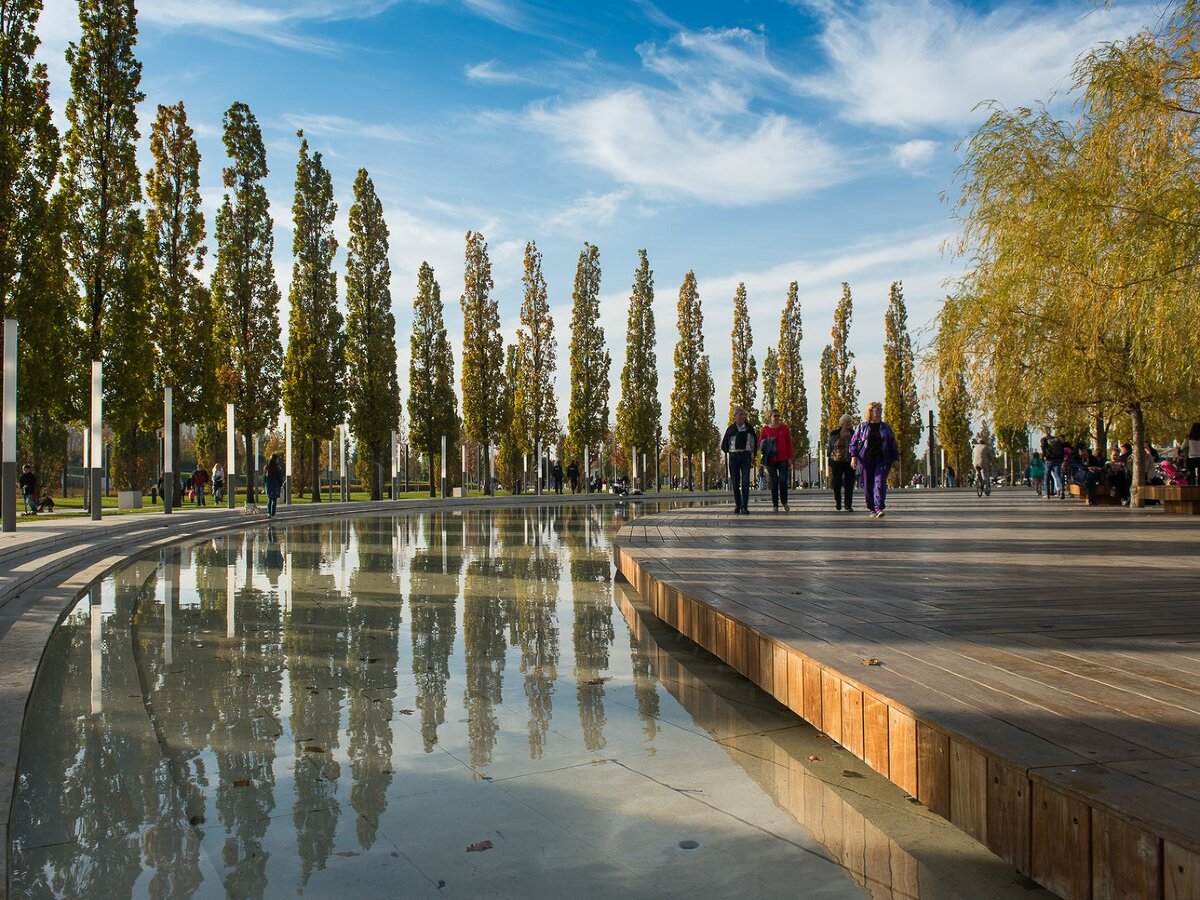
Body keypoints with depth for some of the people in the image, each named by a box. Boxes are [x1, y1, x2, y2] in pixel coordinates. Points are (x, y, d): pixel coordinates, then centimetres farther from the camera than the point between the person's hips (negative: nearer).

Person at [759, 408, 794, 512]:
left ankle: (784, 502, 15)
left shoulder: (784, 428, 7)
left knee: (783, 481, -7)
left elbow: (789, 443, 8)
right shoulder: (765, 429, 4)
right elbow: (760, 443, 9)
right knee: (774, 482, 0)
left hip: (783, 458, 0)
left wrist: (790, 458, 2)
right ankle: (775, 505, 6)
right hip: (771, 459, 0)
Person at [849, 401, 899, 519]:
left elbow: (893, 444, 17)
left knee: (880, 483, -13)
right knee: (868, 486, 3)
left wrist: (895, 458, 10)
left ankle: (879, 509, -19)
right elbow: (853, 442, 5)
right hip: (865, 460, 0)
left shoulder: (886, 427, 12)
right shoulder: (862, 426, 6)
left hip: (882, 461, 0)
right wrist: (853, 456, -6)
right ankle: (871, 509, 15)